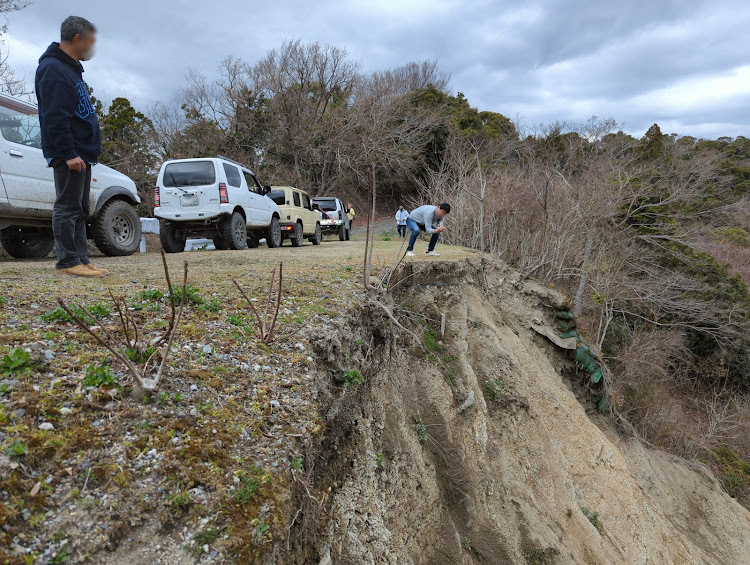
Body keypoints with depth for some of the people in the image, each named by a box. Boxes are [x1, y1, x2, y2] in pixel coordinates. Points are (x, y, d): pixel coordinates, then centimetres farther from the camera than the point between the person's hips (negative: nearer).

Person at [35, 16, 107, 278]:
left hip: (80, 153, 10)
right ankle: (68, 262, -5)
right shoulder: (53, 69, -10)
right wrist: (68, 153, -23)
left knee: (79, 210, 9)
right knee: (67, 207, -8)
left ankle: (81, 260, 14)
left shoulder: (70, 68, 21)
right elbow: (54, 118, -19)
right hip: (70, 155, -10)